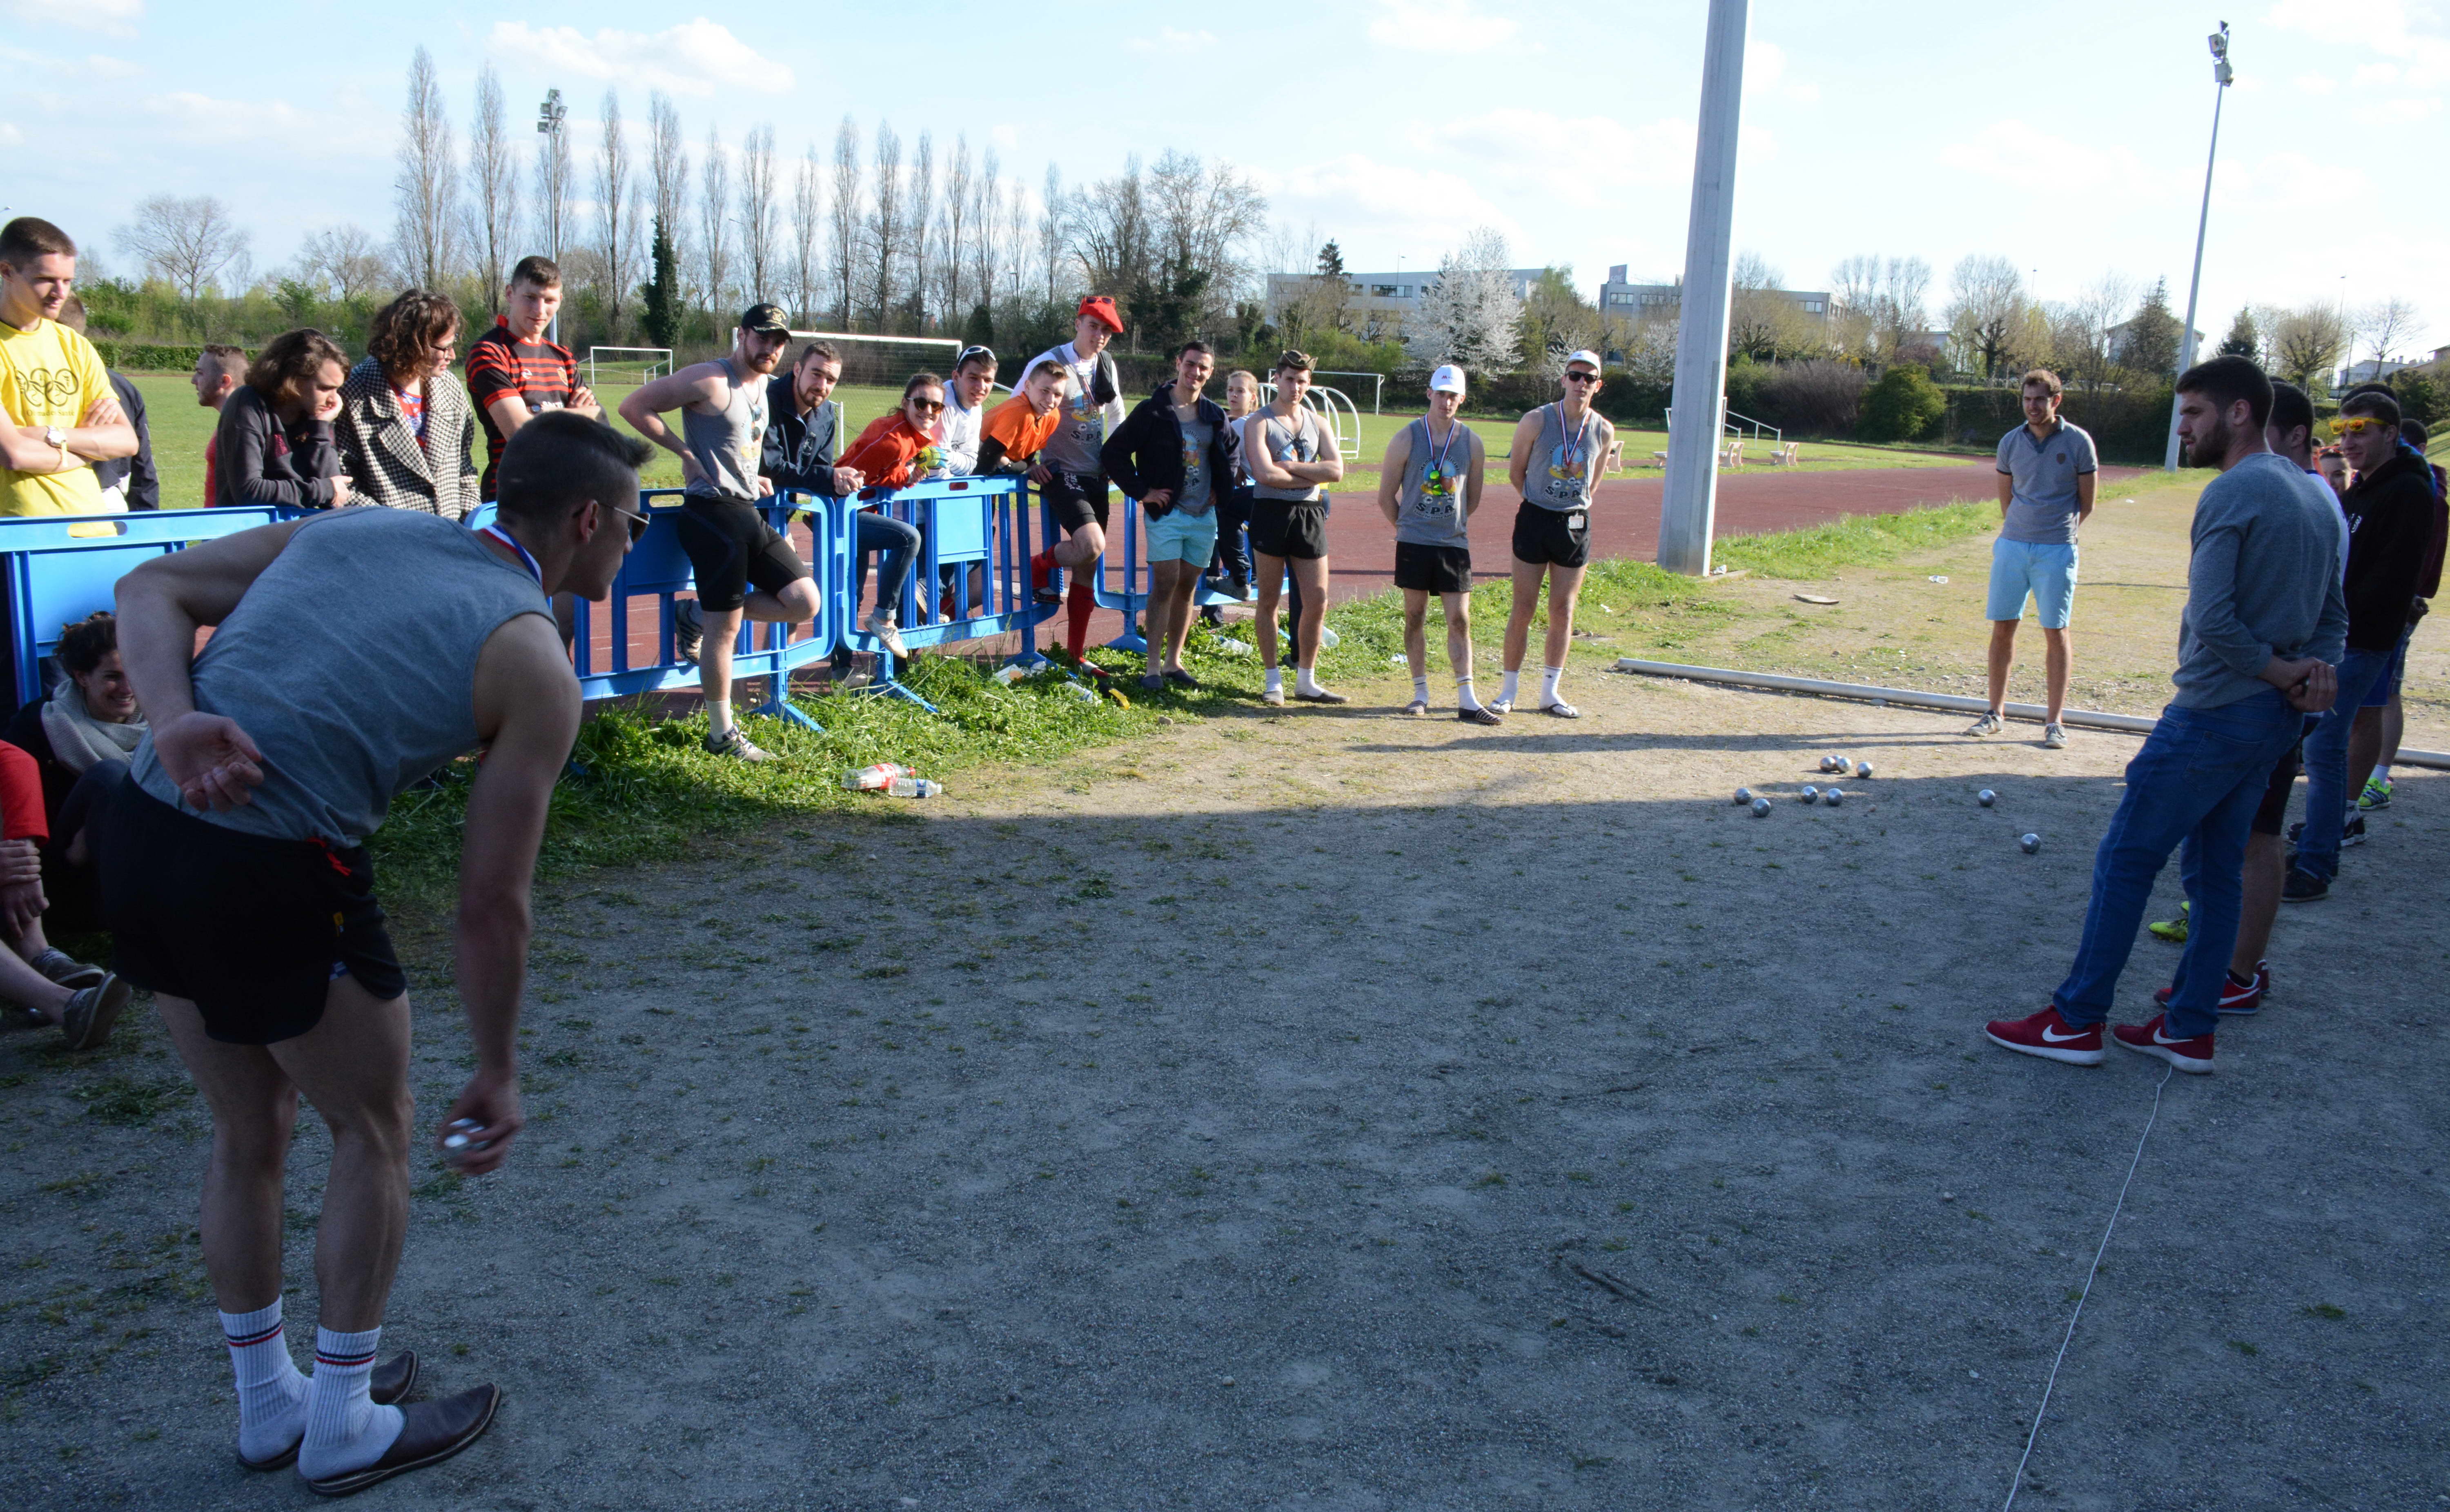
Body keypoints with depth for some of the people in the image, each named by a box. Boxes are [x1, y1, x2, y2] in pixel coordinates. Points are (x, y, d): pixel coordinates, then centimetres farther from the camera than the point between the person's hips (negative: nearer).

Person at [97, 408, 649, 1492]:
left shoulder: (361, 527, 16)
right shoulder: (533, 666, -3)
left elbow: (150, 591, 7)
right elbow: (490, 906, -2)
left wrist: (173, 719, -8)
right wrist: (497, 1075, 9)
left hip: (135, 834, 7)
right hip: (271, 875, -7)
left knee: (249, 1130, 25)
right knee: (373, 1129, 17)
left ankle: (268, 1404, 43)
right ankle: (344, 1429, 30)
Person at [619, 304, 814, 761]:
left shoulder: (764, 385, 15)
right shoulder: (710, 380, -11)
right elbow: (634, 406, -12)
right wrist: (685, 453, -11)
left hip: (749, 512, 8)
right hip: (711, 512, -8)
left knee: (804, 602, 0)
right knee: (725, 628, -5)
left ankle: (700, 617, 16)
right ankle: (722, 736, 7)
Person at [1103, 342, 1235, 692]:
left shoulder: (1215, 416, 9)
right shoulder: (1153, 411, -7)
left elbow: (1230, 454, 27)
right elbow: (1113, 453, -8)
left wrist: (1220, 488, 12)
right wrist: (1141, 492, -10)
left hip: (1204, 515, 5)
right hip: (1167, 513, -5)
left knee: (1187, 587, 9)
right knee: (1165, 586, -9)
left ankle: (1173, 661, 17)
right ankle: (1153, 667, -5)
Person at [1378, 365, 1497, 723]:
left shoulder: (1472, 444, 3)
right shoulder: (1407, 439, -2)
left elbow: (1473, 498, 14)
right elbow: (1386, 497, 3)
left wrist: (1452, 525, 12)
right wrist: (1408, 527, 5)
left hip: (1455, 544, 1)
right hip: (1413, 544, -1)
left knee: (1460, 620, -2)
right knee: (1415, 617, 5)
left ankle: (1466, 701, -2)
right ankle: (1421, 693, 15)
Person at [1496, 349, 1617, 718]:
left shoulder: (1604, 431, 1)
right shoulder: (1537, 421, -7)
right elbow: (1516, 470, 5)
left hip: (1576, 524, 3)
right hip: (1535, 520, -3)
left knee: (1563, 612, 6)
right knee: (1523, 609, -1)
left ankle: (1549, 693, 15)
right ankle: (1509, 690, 9)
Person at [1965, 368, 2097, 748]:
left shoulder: (2078, 442, -2)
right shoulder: (2011, 442, 6)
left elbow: (2086, 505, 4)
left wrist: (2059, 533, 6)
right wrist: (2016, 531, 11)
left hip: (2056, 551, -3)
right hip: (2012, 545, 3)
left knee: (2056, 632, -1)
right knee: (2002, 628, 3)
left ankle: (2054, 721, 5)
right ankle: (1996, 713, 13)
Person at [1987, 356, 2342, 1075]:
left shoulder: (2233, 493, -17)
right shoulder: (2312, 496, 13)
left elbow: (2212, 623, -24)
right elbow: (2335, 614, 17)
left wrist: (2285, 674, -11)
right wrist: (2314, 668, -2)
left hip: (2214, 715, -9)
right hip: (2274, 720, 9)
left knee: (2126, 859, 0)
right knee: (2215, 869, 15)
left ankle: (2076, 1020, 6)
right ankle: (2190, 1029, 21)